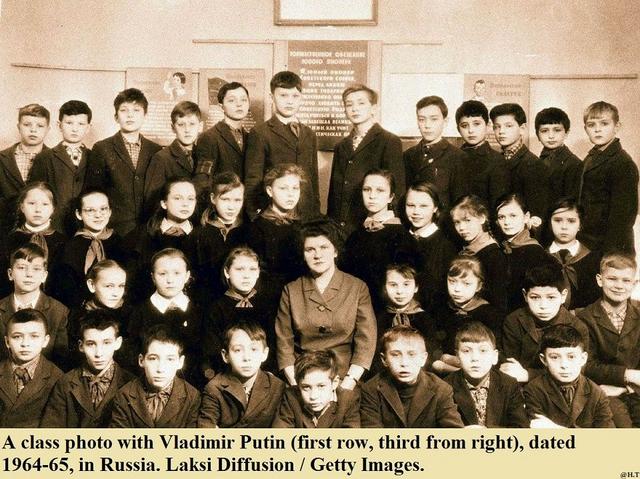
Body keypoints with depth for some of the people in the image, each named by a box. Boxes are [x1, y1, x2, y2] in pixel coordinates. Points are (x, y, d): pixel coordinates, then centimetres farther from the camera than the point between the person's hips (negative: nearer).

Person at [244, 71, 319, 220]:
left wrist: (316, 213, 12)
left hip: (306, 216, 4)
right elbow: (252, 182, -4)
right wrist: (257, 220, -9)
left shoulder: (309, 135, 16)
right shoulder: (259, 134, -1)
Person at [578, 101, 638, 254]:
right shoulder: (590, 159, 12)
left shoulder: (623, 164, -13)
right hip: (587, 244, 8)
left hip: (611, 249, -8)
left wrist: (611, 251, -19)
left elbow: (623, 214, -17)